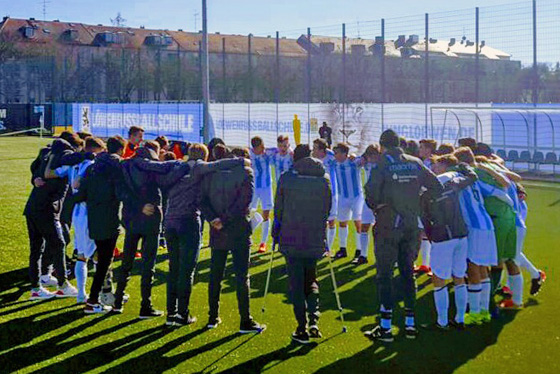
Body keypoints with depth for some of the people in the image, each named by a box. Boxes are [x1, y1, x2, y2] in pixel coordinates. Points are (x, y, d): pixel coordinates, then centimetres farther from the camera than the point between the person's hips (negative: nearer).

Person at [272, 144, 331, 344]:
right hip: (315, 239, 3)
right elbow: (327, 209, 8)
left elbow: (278, 208, 1)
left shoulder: (286, 178, -4)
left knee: (296, 283, 4)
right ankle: (314, 321, -1)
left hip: (291, 239, -2)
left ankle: (302, 328, 2)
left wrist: (276, 231, 14)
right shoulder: (324, 179, 3)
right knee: (311, 280, 17)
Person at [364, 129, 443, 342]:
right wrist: (416, 203, 13)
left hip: (388, 226, -5)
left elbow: (371, 193, -17)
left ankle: (385, 327, 0)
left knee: (384, 275, 1)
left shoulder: (382, 164, -8)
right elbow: (437, 188, 4)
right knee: (408, 273, 14)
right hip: (412, 226, 5)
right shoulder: (415, 163, 6)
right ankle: (410, 323, 16)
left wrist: (377, 207, 4)